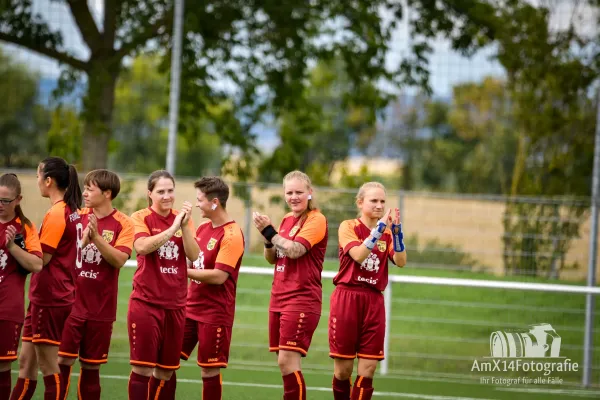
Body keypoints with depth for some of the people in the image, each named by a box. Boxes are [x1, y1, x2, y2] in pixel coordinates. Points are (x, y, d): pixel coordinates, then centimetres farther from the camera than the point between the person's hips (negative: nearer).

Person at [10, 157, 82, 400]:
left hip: (48, 299, -9)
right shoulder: (72, 211, 11)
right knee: (26, 362, 13)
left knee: (49, 367, -3)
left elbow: (40, 259, -18)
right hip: (61, 296, 9)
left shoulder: (56, 214, -16)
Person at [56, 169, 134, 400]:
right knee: (62, 361, -5)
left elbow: (119, 259, -14)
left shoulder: (123, 224, -3)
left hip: (101, 309, -1)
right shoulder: (77, 217, 3)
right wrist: (83, 239, -18)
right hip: (71, 302, 1)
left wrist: (96, 237, -25)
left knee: (91, 367, 8)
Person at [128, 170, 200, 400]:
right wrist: (172, 228, -25)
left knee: (166, 371, 9)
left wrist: (184, 226, -15)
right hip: (146, 301, -4)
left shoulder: (182, 218, 8)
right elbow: (142, 246, -22)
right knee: (142, 368, -7)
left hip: (175, 304, 4)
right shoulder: (141, 217, -3)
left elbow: (193, 256, -3)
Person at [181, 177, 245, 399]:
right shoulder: (203, 229, 10)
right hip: (190, 308, 8)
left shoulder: (231, 235, -15)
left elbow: (219, 276, -21)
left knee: (210, 371, -1)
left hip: (215, 313, -8)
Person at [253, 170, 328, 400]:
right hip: (279, 298, 8)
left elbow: (294, 250, -21)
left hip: (302, 299, -8)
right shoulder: (287, 220, 14)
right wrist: (267, 240, -1)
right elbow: (272, 259, 18)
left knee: (288, 360, -14)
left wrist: (269, 231, -14)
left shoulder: (316, 220, -9)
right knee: (284, 362, 8)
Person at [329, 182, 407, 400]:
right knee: (343, 367, 1)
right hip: (347, 298, -3)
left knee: (368, 368, -4)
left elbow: (401, 261, -7)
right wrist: (379, 228, -22)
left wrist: (396, 231, -17)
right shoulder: (348, 227, -1)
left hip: (374, 301, 3)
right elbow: (359, 255, -18)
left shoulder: (388, 233, 9)